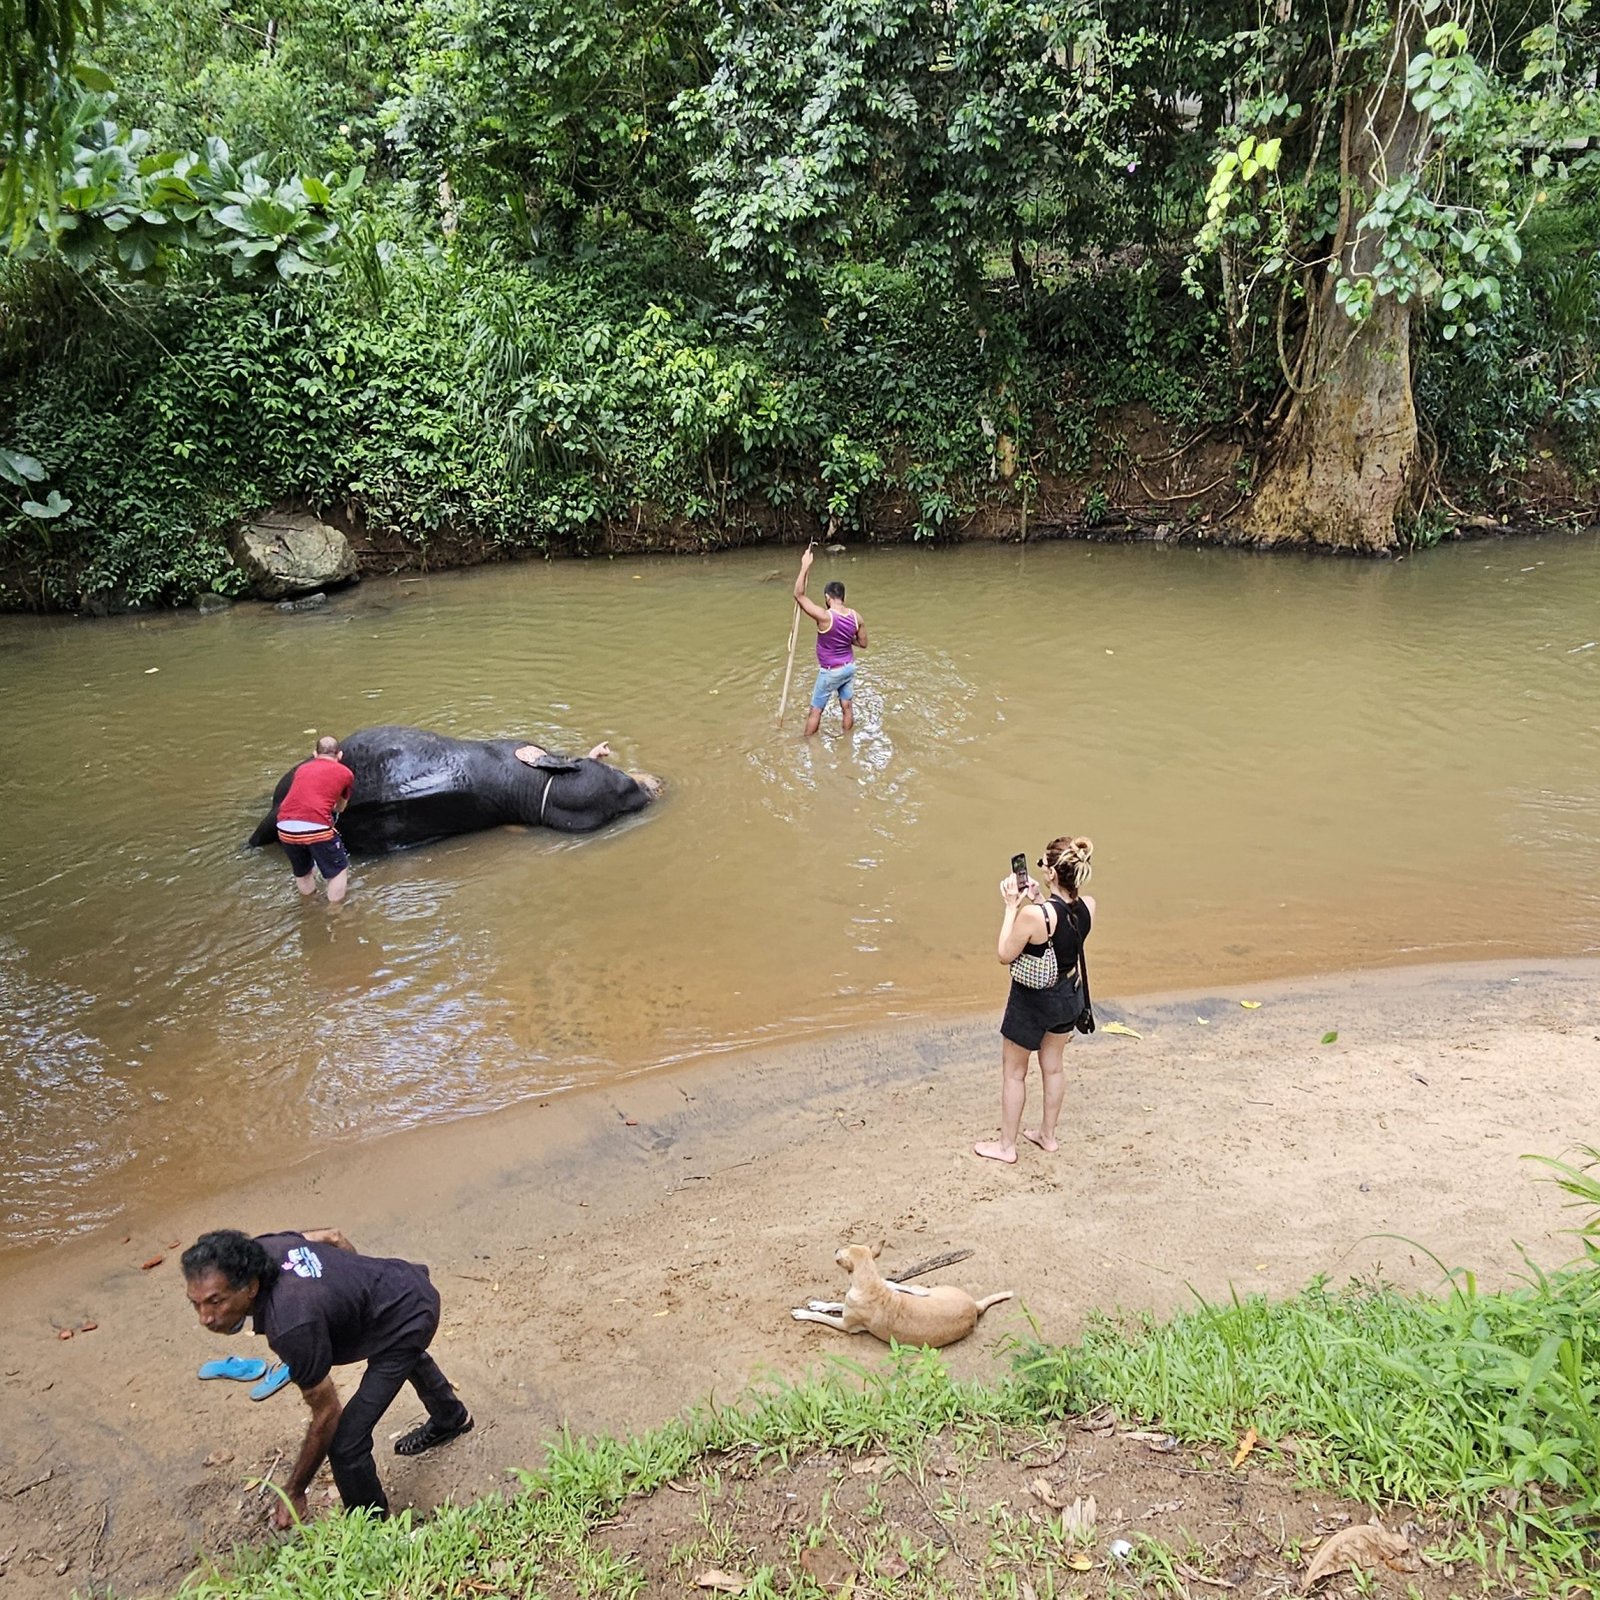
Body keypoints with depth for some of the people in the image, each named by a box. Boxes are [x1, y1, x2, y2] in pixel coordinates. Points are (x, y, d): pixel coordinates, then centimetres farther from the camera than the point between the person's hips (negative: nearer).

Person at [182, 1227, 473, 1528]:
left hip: (408, 1320, -9)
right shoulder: (260, 1250, -19)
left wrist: (294, 1493, -13)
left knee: (345, 1443, -9)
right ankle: (452, 1418, 70)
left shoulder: (292, 1327, -39)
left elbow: (326, 1414, -26)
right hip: (408, 1281, 9)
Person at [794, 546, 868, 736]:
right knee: (847, 707, 17)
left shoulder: (825, 617, -28)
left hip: (830, 672, -5)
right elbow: (863, 643, 1)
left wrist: (805, 566, -28)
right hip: (849, 667, 5)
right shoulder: (856, 617, -11)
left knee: (815, 711, 10)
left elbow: (799, 595, -27)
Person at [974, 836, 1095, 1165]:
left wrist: (1012, 907, -16)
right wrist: (1038, 902, 0)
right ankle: (1048, 1134, 43)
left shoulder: (1032, 914, -34)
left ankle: (1006, 1145, 29)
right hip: (1069, 995, 6)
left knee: (1013, 1072, 15)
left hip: (1032, 1002, -6)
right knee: (1053, 1066, 26)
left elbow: (1005, 955, -18)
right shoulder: (1087, 907, -14)